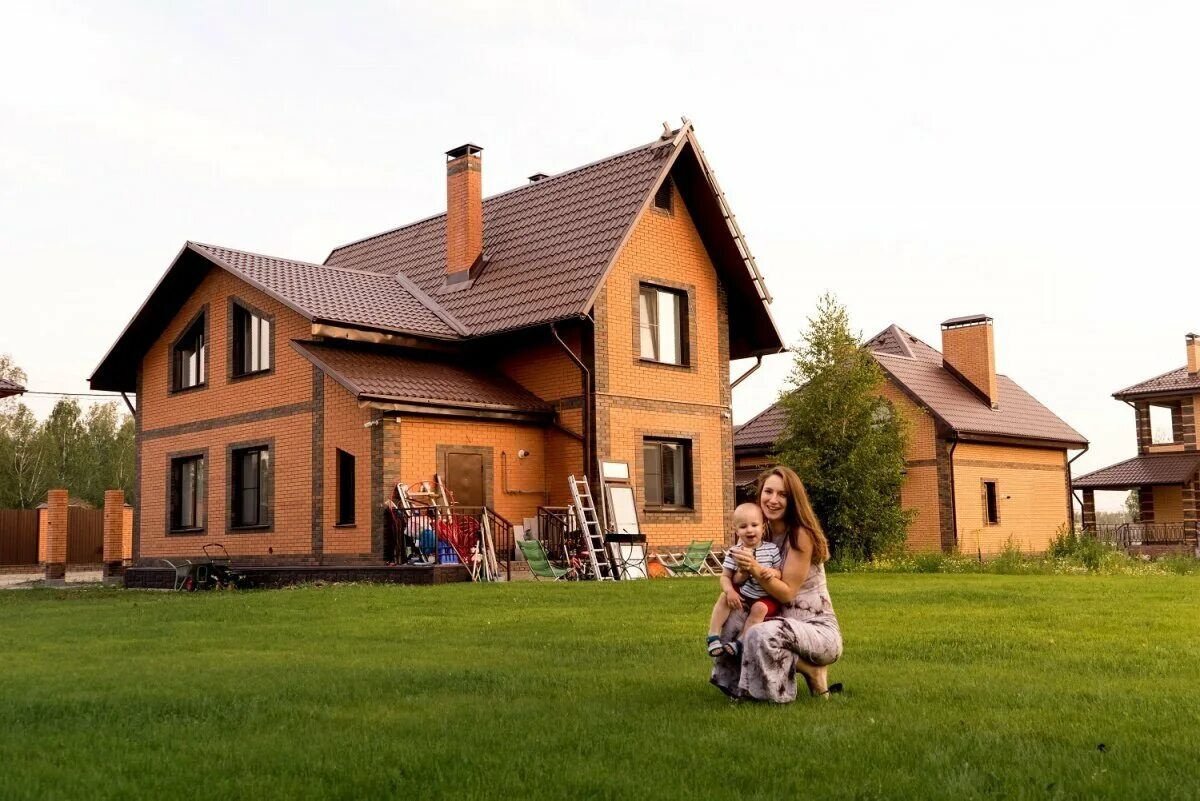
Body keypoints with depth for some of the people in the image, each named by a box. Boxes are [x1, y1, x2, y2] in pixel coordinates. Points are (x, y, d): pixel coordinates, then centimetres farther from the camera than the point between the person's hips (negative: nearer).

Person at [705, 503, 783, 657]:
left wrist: (773, 572, -24)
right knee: (724, 597, -21)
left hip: (766, 598, -2)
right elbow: (725, 576, -5)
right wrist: (730, 591, -25)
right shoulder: (734, 552, -5)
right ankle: (713, 637, -19)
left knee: (759, 608, -29)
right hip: (742, 594, 2)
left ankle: (739, 642, -22)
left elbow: (780, 573, 0)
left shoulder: (772, 549, -5)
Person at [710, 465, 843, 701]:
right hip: (788, 625, 8)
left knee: (765, 634, -34)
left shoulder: (801, 535, -16)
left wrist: (756, 570, -31)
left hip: (819, 631, -8)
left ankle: (812, 671, -7)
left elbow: (787, 593, -17)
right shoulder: (763, 533, 5)